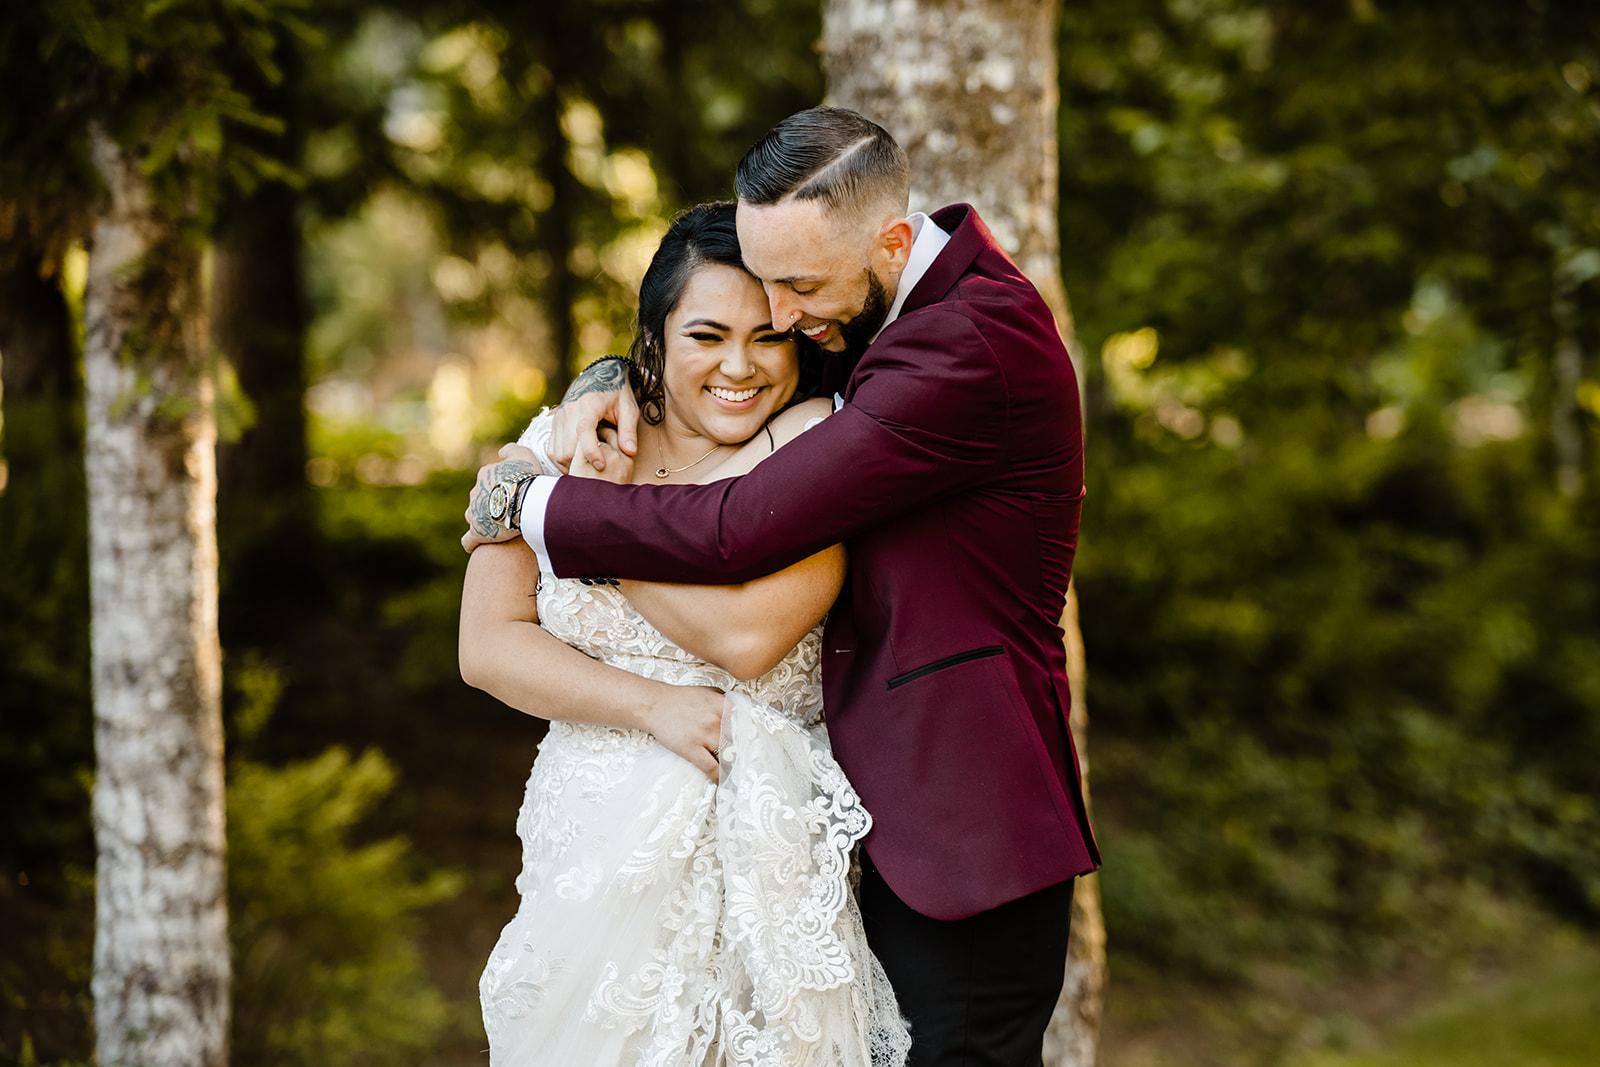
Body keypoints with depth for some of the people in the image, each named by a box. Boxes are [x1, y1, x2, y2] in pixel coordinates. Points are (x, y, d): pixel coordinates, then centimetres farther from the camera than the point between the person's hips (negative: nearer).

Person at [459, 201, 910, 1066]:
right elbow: (487, 646, -2)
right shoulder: (562, 442, 3)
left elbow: (751, 634, -19)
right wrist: (654, 707, -13)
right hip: (597, 837, 2)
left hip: (763, 850, -2)